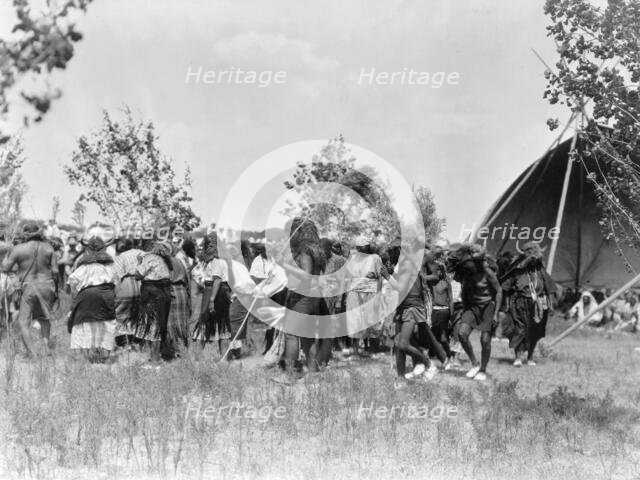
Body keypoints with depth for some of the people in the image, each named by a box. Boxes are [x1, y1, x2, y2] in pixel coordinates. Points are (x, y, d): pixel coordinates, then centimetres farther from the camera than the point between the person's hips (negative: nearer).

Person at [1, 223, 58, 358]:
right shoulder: (47, 247, 0)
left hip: (28, 288, -3)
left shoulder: (18, 249, -8)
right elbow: (55, 270, 0)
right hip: (46, 286, 3)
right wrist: (56, 289, 11)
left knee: (23, 323, 3)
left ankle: (31, 352, -11)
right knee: (44, 318, 24)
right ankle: (47, 345, 10)